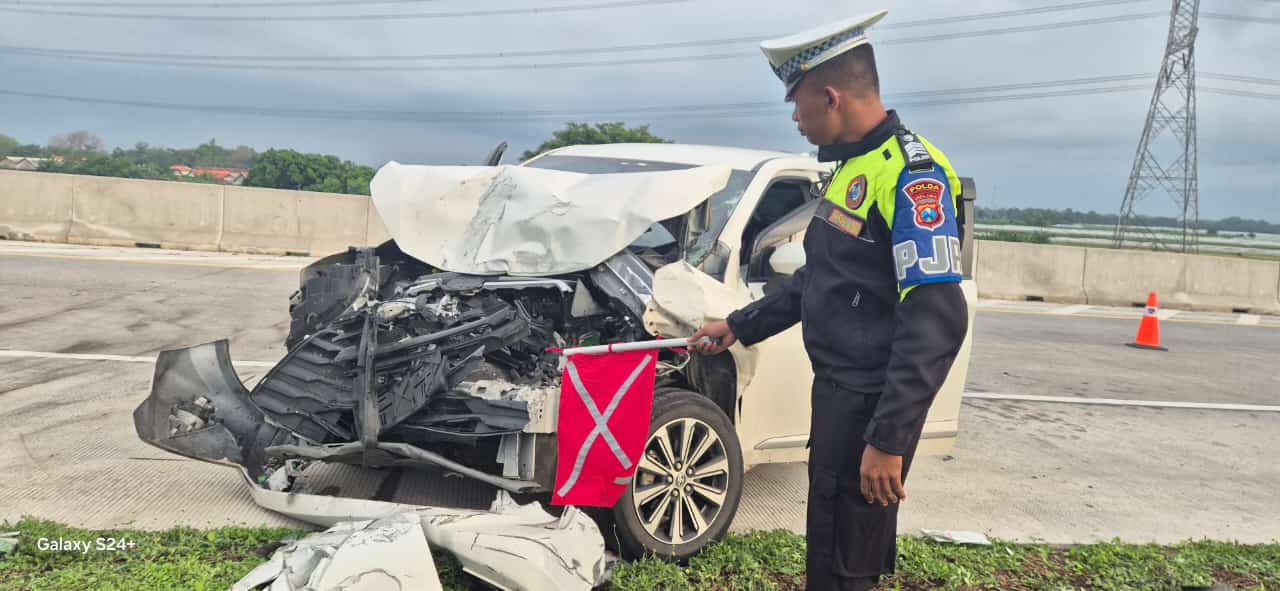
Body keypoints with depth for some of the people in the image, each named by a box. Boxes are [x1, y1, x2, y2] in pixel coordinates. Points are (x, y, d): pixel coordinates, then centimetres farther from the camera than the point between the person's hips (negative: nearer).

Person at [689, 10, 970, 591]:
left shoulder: (911, 174, -19)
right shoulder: (851, 165, 13)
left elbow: (936, 320, -25)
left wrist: (888, 438, -27)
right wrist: (739, 325, 23)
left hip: (871, 404, -9)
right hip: (837, 390, 9)